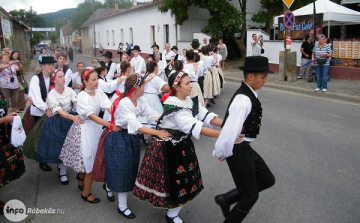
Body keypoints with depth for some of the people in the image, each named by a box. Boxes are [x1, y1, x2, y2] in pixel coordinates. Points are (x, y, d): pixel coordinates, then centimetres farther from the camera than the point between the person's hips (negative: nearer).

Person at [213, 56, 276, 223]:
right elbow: (229, 131, -34)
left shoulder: (248, 94, 2)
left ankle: (227, 198, 27)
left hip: (244, 148, 9)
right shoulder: (243, 101, -29)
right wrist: (222, 153, -17)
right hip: (238, 150, -9)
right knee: (250, 196, 8)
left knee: (267, 179, 20)